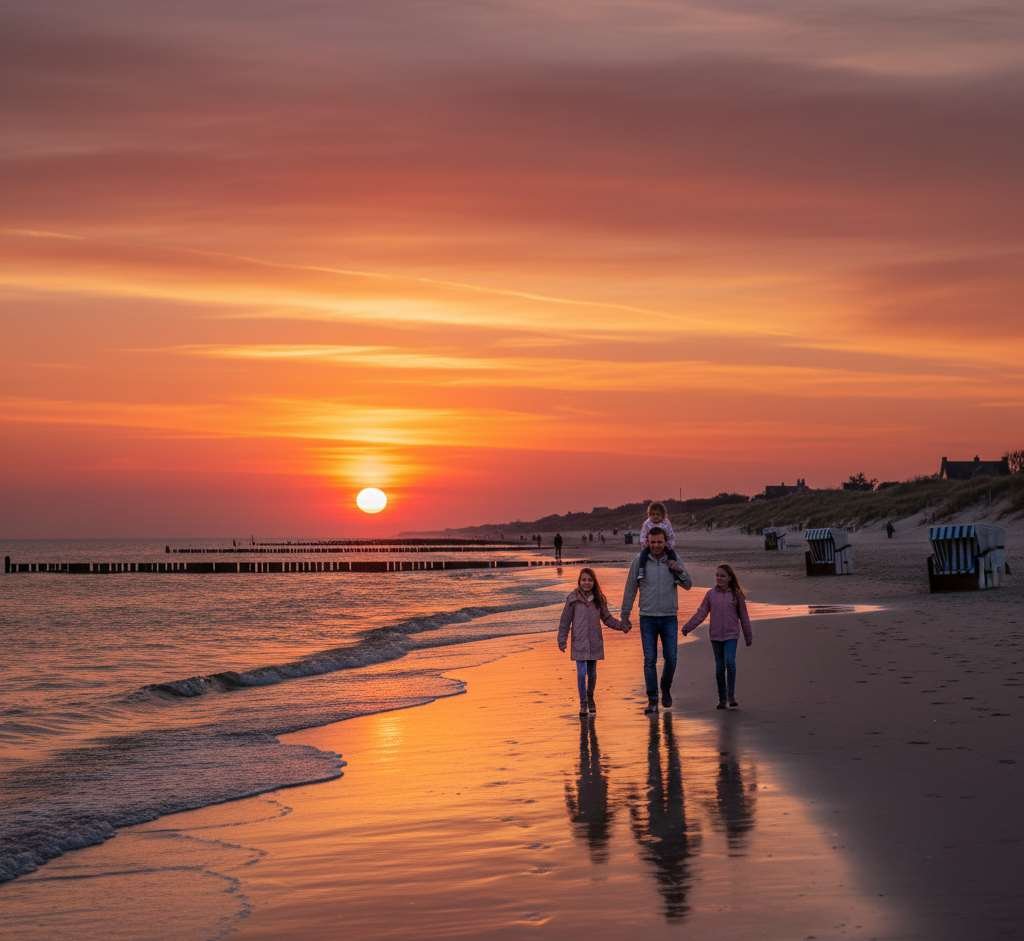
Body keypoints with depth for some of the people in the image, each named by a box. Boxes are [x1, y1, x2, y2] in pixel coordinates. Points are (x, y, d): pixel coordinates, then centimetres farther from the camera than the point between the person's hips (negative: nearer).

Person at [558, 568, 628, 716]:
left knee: (592, 673, 12)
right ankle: (583, 704, 3)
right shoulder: (573, 598, -5)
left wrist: (622, 626, -3)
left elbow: (607, 618, 11)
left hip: (594, 642, 3)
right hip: (579, 643, -3)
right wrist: (562, 640, -4)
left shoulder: (599, 599, 3)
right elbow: (565, 620, -2)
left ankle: (590, 699, 32)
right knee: (581, 673, -8)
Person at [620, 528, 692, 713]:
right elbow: (630, 589, 3)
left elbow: (688, 585, 4)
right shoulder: (639, 560, -3)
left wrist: (680, 571, -16)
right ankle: (652, 700, 2)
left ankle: (666, 689, 27)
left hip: (669, 617, 1)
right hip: (648, 618, -1)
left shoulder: (673, 560, 2)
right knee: (650, 660, -2)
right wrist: (625, 615, 4)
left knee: (671, 658, 1)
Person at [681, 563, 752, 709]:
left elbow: (743, 616, 5)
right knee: (719, 667, 7)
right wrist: (688, 627, -8)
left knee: (730, 662, -19)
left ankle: (731, 696, -11)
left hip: (731, 635, -2)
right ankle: (722, 699, 16)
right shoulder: (711, 594, 4)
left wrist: (749, 637, 9)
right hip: (716, 636, 2)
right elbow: (701, 613, 2)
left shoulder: (736, 595, 0)